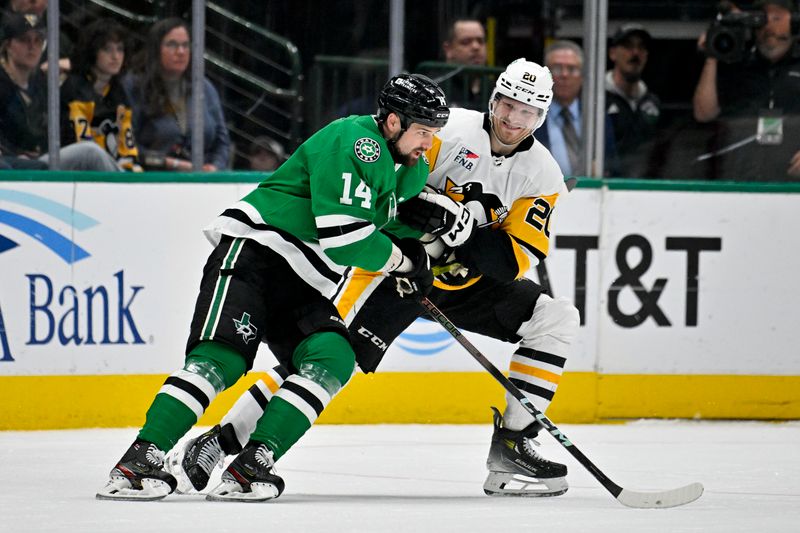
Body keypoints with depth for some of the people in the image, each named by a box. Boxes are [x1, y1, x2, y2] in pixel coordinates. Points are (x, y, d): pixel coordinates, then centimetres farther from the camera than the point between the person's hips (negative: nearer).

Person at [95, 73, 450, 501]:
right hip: (251, 255, -9)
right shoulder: (354, 142, -14)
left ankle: (253, 463, -23)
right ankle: (139, 461, -31)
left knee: (334, 358, -16)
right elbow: (342, 233, -21)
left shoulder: (403, 166, 17)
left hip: (300, 288, 9)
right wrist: (399, 259, -7)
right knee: (223, 356, -25)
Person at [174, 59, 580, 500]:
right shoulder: (450, 129, -15)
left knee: (554, 320, -11)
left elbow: (514, 261, -14)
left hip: (469, 279, 4)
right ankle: (220, 441, -12)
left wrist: (460, 227, -29)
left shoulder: (541, 174, -6)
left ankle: (512, 446, -6)